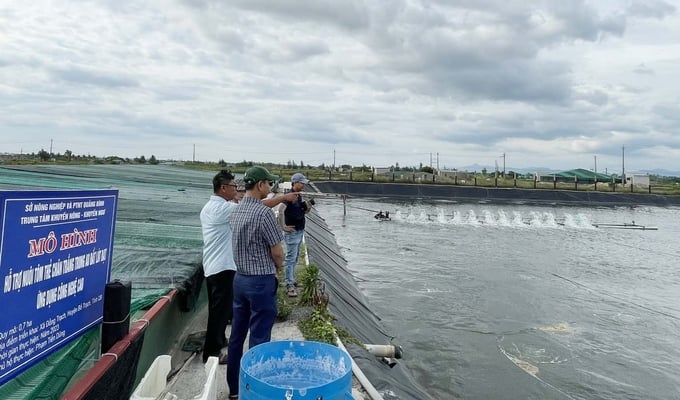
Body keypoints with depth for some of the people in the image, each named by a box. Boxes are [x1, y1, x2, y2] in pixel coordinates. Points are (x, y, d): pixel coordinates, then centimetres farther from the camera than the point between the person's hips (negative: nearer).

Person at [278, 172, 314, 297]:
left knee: (295, 257, 17)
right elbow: (280, 211, -29)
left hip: (300, 232, 9)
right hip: (292, 232, -9)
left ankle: (291, 280, 29)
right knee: (291, 258, -6)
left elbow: (303, 212, 19)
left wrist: (308, 206, -1)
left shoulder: (299, 197, 10)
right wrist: (284, 227, -23)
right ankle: (290, 285, -2)